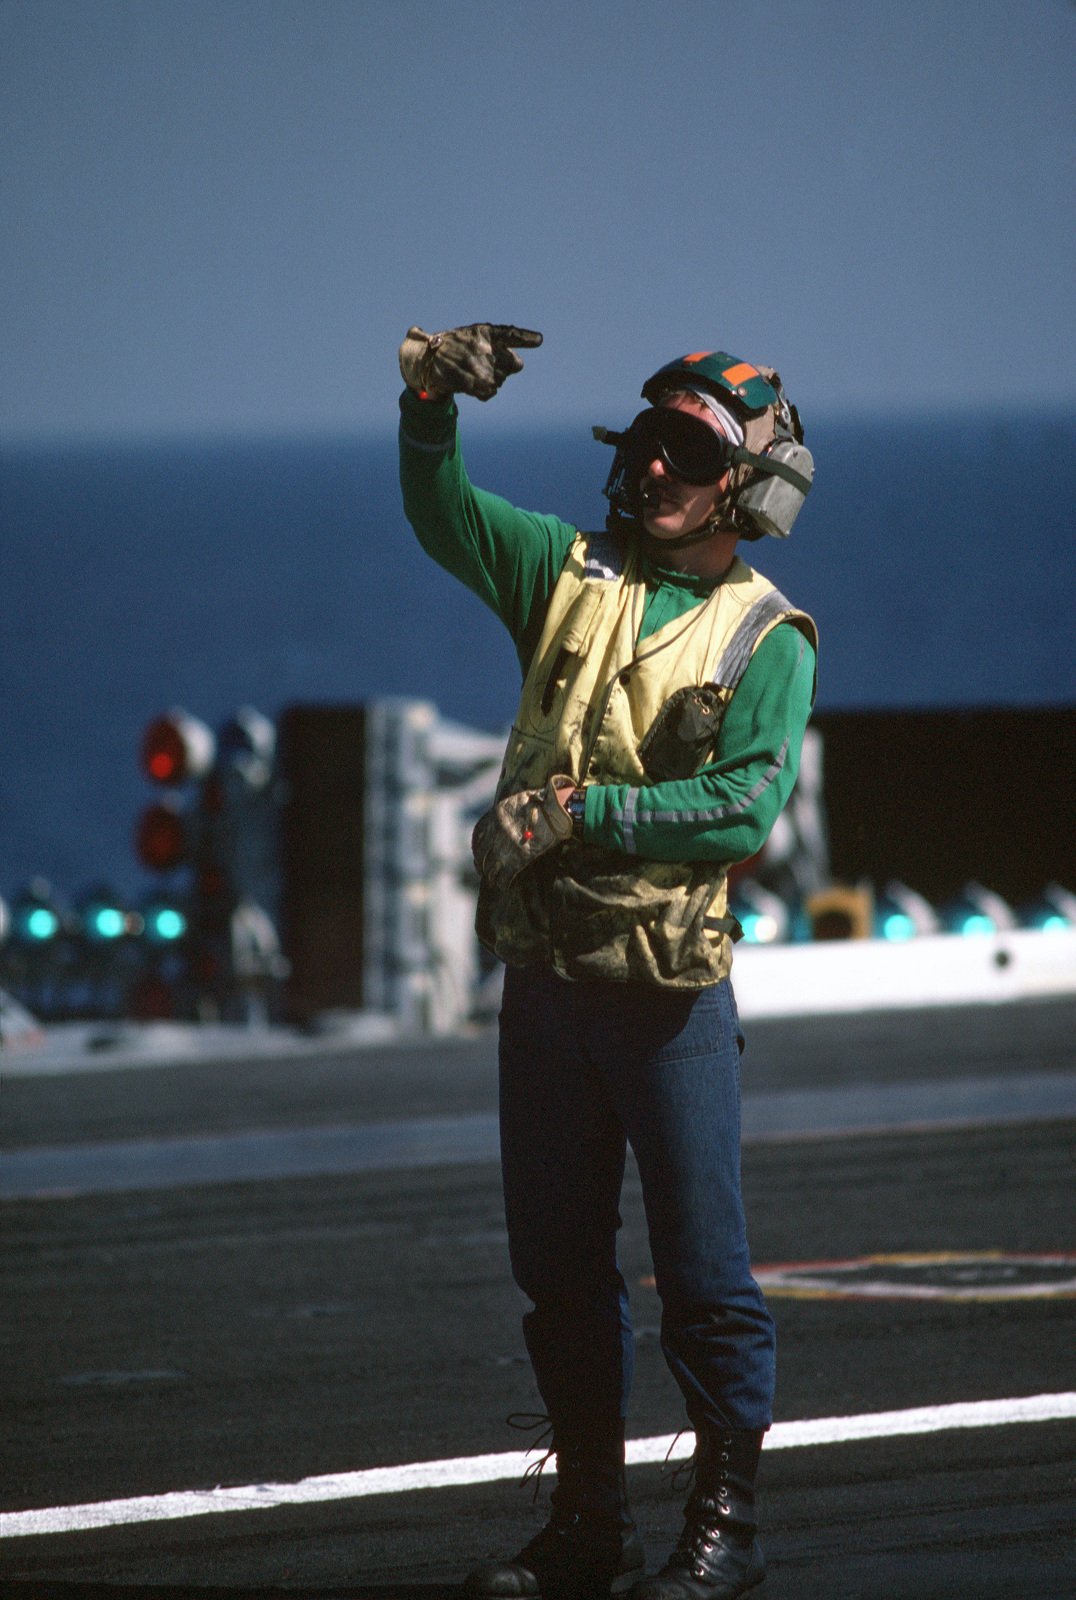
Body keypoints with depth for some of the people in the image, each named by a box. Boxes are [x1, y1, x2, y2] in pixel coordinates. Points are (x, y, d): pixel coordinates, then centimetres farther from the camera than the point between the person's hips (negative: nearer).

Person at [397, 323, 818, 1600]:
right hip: (544, 980, 5)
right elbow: (441, 514, 1)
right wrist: (429, 400, -17)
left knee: (702, 1268, -2)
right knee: (558, 1265, 10)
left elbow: (744, 805, -16)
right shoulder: (573, 575, 9)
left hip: (669, 995, -5)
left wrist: (582, 809, -21)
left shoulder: (767, 641, -4)